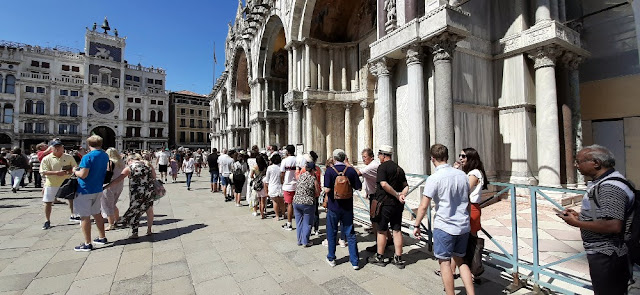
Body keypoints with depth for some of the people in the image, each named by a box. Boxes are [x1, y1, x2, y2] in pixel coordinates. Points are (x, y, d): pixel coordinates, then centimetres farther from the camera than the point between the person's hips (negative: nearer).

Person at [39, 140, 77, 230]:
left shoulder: (69, 157, 0)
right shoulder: (47, 159, -6)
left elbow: (75, 168, 4)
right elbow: (43, 172, -11)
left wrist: (68, 172, -16)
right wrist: (56, 172, -27)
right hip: (51, 184, -2)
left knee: (72, 198, 12)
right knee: (48, 202, 3)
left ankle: (73, 216, 30)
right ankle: (47, 221, 18)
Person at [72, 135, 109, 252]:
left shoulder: (87, 157, -17)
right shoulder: (105, 156, 5)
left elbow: (83, 175, -22)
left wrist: (75, 171, -2)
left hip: (86, 190, -7)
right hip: (98, 189, 7)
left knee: (85, 216, 1)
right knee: (96, 213, 19)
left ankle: (87, 244, 7)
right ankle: (102, 237, 28)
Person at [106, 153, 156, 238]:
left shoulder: (129, 168, -2)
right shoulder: (148, 165, 4)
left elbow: (118, 180, -5)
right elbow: (154, 177, 7)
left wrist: (107, 186, 3)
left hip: (136, 194, -2)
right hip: (149, 192, 3)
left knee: (134, 212, 14)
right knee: (149, 210, 16)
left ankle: (134, 233, 16)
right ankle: (149, 230, 25)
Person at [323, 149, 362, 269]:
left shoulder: (330, 171, -13)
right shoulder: (351, 170, -6)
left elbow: (327, 190, -21)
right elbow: (359, 187, 0)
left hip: (333, 207, -2)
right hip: (347, 207, 2)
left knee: (332, 233, 15)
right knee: (350, 234, 12)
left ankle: (331, 259, 28)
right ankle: (355, 261, 16)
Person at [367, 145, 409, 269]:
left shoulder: (382, 167, -11)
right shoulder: (399, 168, 12)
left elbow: (384, 184, -23)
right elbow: (406, 186, 8)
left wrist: (397, 195, -17)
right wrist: (402, 195, -8)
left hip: (385, 203, -6)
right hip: (397, 205, 7)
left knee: (382, 231, 7)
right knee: (397, 230, 11)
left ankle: (379, 257, 19)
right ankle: (398, 259, 17)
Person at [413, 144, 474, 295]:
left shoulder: (434, 178, -16)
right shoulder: (462, 175, 3)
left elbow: (423, 206, -14)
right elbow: (467, 201, 14)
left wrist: (416, 226, -3)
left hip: (444, 226, -6)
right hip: (463, 226, 7)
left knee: (444, 262, 8)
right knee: (460, 260, 21)